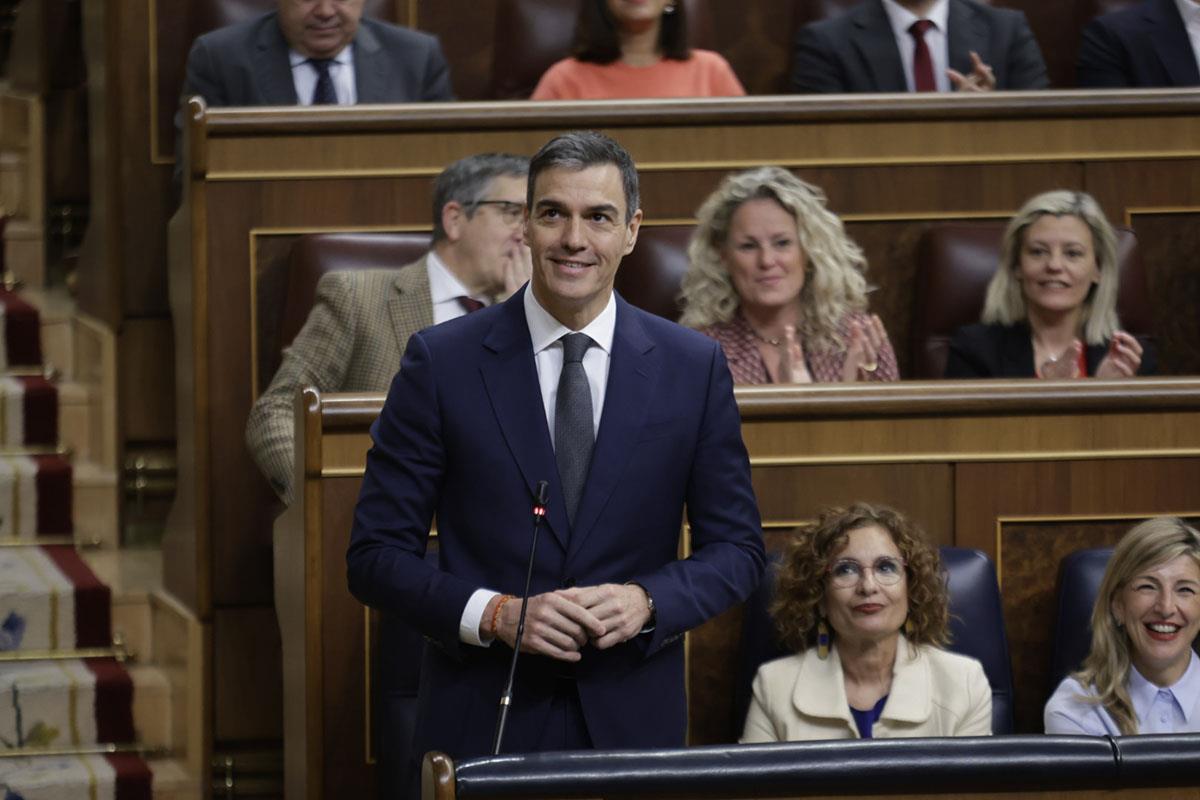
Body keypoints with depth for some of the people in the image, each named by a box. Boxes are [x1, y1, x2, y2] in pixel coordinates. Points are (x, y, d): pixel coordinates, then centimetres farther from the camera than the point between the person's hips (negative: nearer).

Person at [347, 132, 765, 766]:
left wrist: (646, 602, -12)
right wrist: (493, 614, -17)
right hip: (484, 725, -1)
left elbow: (736, 548, 7)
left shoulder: (693, 368, 3)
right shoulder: (440, 362, -2)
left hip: (632, 717, 1)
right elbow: (376, 555, -2)